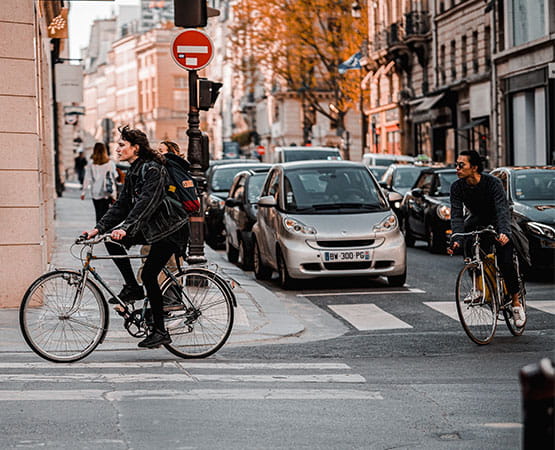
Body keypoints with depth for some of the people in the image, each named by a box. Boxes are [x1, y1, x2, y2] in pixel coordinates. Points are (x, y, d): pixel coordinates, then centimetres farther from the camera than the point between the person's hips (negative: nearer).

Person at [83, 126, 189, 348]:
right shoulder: (133, 173, 11)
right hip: (151, 227, 9)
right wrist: (99, 227, 0)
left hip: (170, 229, -9)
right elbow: (122, 205, 10)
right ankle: (132, 287, 4)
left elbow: (146, 202, -29)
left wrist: (125, 228, -39)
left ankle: (160, 331, -2)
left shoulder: (152, 169, -18)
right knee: (112, 241, -7)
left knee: (149, 274, -11)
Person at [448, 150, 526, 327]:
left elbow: (503, 210, -35)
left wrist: (504, 233, -53)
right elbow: (457, 215, -21)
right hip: (477, 220, 4)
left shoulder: (493, 183, -26)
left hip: (497, 222, -4)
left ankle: (516, 302, 2)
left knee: (505, 263, -17)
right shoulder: (457, 187, -15)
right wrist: (457, 240, -37)